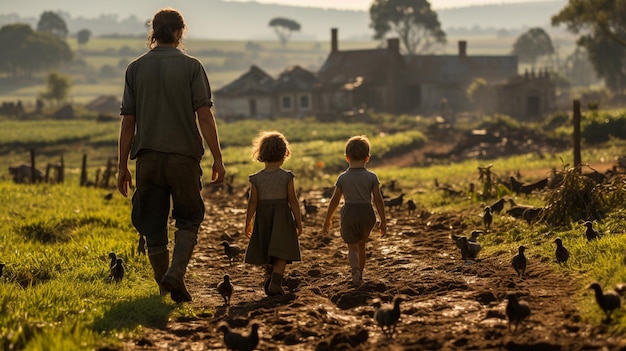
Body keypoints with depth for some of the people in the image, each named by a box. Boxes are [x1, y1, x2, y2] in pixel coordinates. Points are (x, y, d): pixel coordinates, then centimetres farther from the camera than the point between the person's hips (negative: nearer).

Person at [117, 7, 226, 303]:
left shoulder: (136, 68, 6)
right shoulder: (191, 66, -1)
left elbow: (128, 121, 5)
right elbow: (204, 115, -6)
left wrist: (122, 166, 9)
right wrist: (217, 158, -3)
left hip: (148, 157, 2)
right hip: (183, 155, -2)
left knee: (153, 226, 9)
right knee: (189, 220, 10)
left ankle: (166, 289, 10)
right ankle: (176, 275, -11)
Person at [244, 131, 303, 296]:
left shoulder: (256, 178, -3)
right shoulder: (286, 176, -7)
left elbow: (252, 202, -3)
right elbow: (293, 200, -6)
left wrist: (248, 222, 6)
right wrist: (298, 221, 1)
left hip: (263, 218, 2)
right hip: (282, 216, -2)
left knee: (266, 252, 18)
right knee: (281, 254, 0)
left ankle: (269, 275, 5)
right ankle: (275, 283, -12)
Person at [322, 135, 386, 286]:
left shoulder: (342, 178, -3)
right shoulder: (372, 177, -4)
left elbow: (335, 200, 0)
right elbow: (378, 200, -5)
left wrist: (328, 219, 11)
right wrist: (383, 221, 2)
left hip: (349, 213, -1)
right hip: (367, 213, 1)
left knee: (352, 246, 6)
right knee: (361, 245, 20)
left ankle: (355, 268, -24)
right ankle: (359, 276, 26)